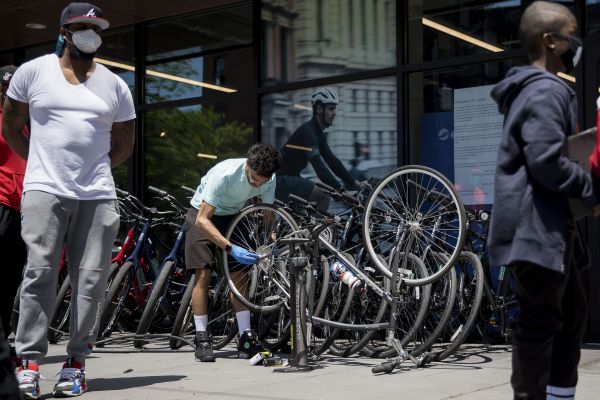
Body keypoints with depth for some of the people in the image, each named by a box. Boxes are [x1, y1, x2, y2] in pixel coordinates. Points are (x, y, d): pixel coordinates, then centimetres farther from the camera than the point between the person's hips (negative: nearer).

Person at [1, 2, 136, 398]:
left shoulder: (115, 85, 13)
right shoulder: (33, 71, 7)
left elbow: (124, 144, 20)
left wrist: (92, 169, 12)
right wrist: (44, 164, 11)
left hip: (98, 195, 2)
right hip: (45, 191, -2)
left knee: (91, 279, -2)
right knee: (40, 272, -10)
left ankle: (76, 362, 7)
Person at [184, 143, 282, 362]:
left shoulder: (268, 179, -20)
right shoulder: (224, 174, -37)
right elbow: (202, 220, -36)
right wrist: (231, 248, -45)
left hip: (232, 217, 5)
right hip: (203, 215, -5)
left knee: (239, 275, -3)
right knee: (203, 273, -13)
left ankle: (246, 339, 0)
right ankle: (202, 340, -7)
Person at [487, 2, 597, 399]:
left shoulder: (531, 88, 17)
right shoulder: (547, 91, -16)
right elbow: (547, 163, -25)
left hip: (549, 225, 11)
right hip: (538, 227, -11)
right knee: (540, 321, -4)